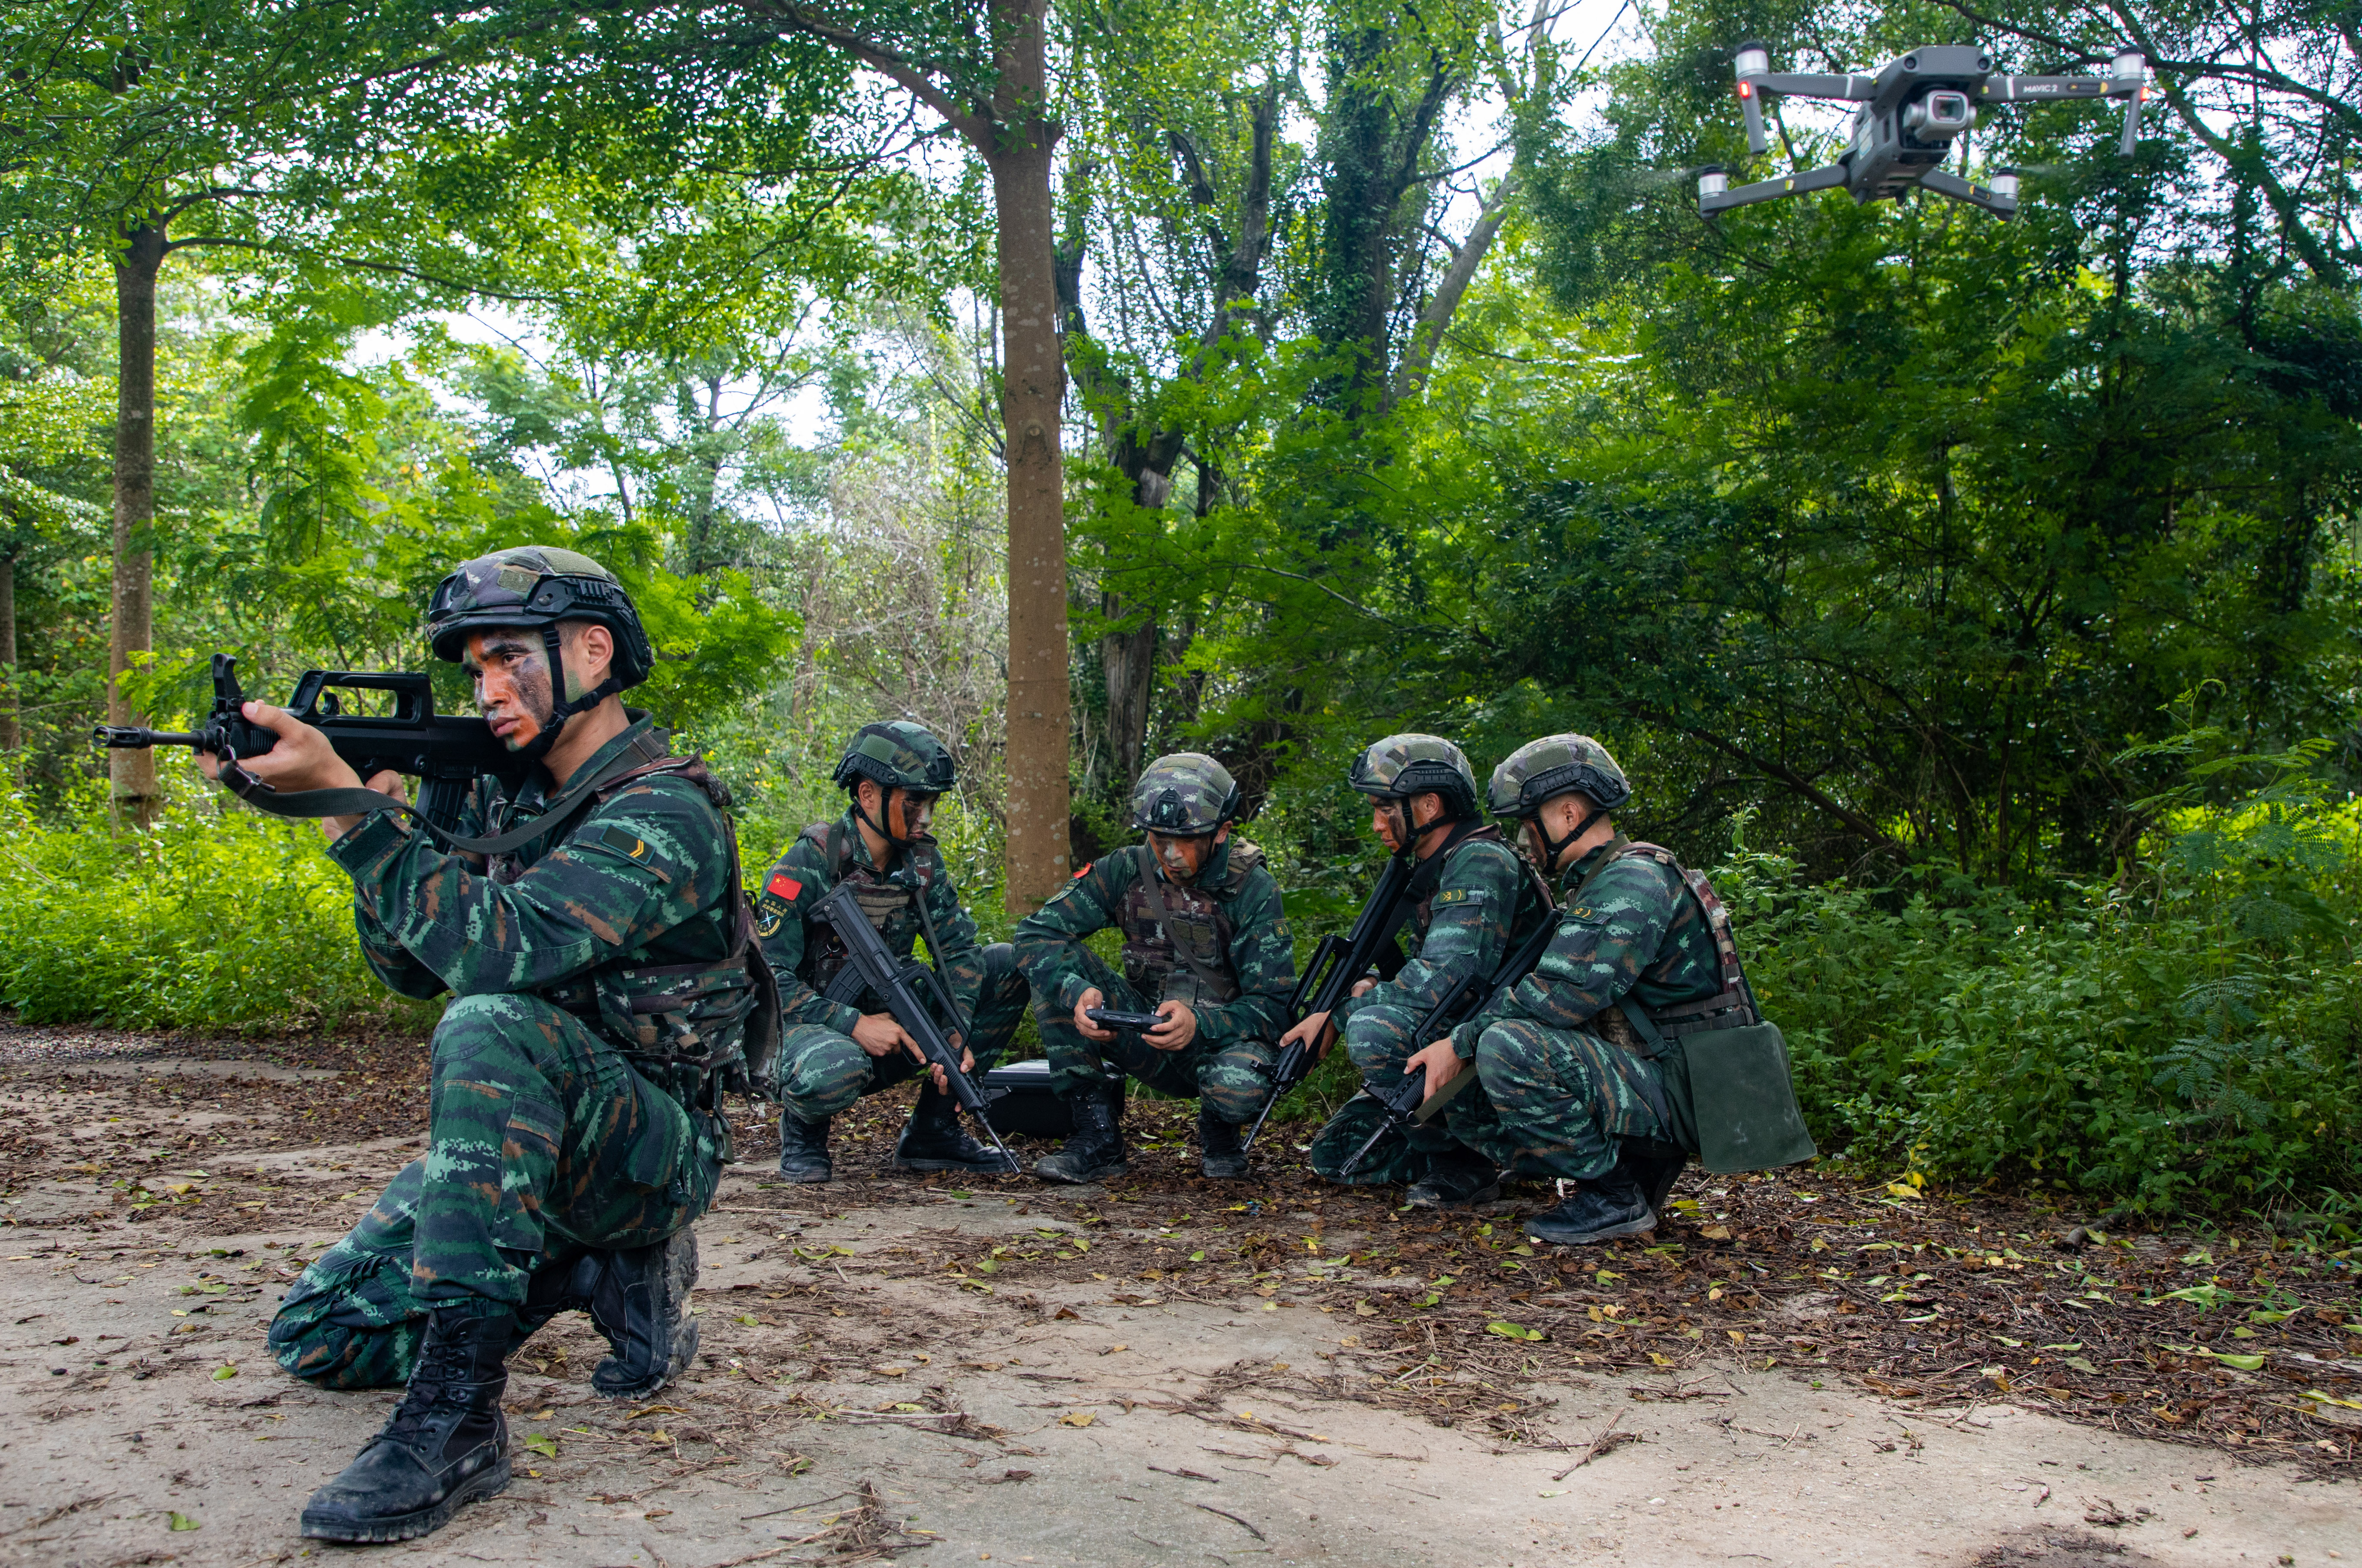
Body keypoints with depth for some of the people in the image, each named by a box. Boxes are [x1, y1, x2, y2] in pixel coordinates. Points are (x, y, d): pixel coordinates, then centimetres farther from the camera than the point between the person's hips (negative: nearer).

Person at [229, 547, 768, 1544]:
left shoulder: (665, 814, -18)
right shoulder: (509, 800, 9)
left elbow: (501, 946, -32)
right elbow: (411, 967, 9)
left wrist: (343, 799, -30)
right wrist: (378, 817, -7)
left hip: (648, 1151, -8)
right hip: (528, 1140, 8)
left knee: (491, 1026, -37)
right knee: (317, 1335, -1)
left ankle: (456, 1414, -35)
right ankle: (607, 1271, 7)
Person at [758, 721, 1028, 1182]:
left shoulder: (922, 861, 1)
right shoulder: (810, 863, -17)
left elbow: (959, 948, 0)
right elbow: (765, 976, -20)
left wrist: (956, 1034, -18)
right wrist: (855, 1025, -28)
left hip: (890, 1025, 7)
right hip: (816, 1027, -7)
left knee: (1009, 966, -5)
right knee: (834, 1073, -43)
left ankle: (933, 1129, -1)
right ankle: (802, 1125, -2)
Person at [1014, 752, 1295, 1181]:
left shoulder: (1253, 891, -15)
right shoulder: (1128, 870, -7)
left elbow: (1273, 1005, -18)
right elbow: (1036, 932, -13)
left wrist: (1199, 1024, -37)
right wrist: (1077, 993, -34)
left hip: (1218, 1041, -3)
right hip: (1147, 1040, 3)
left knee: (1239, 1088, -39)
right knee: (1059, 968, -18)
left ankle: (1217, 1130, 3)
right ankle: (1098, 1137, -15)